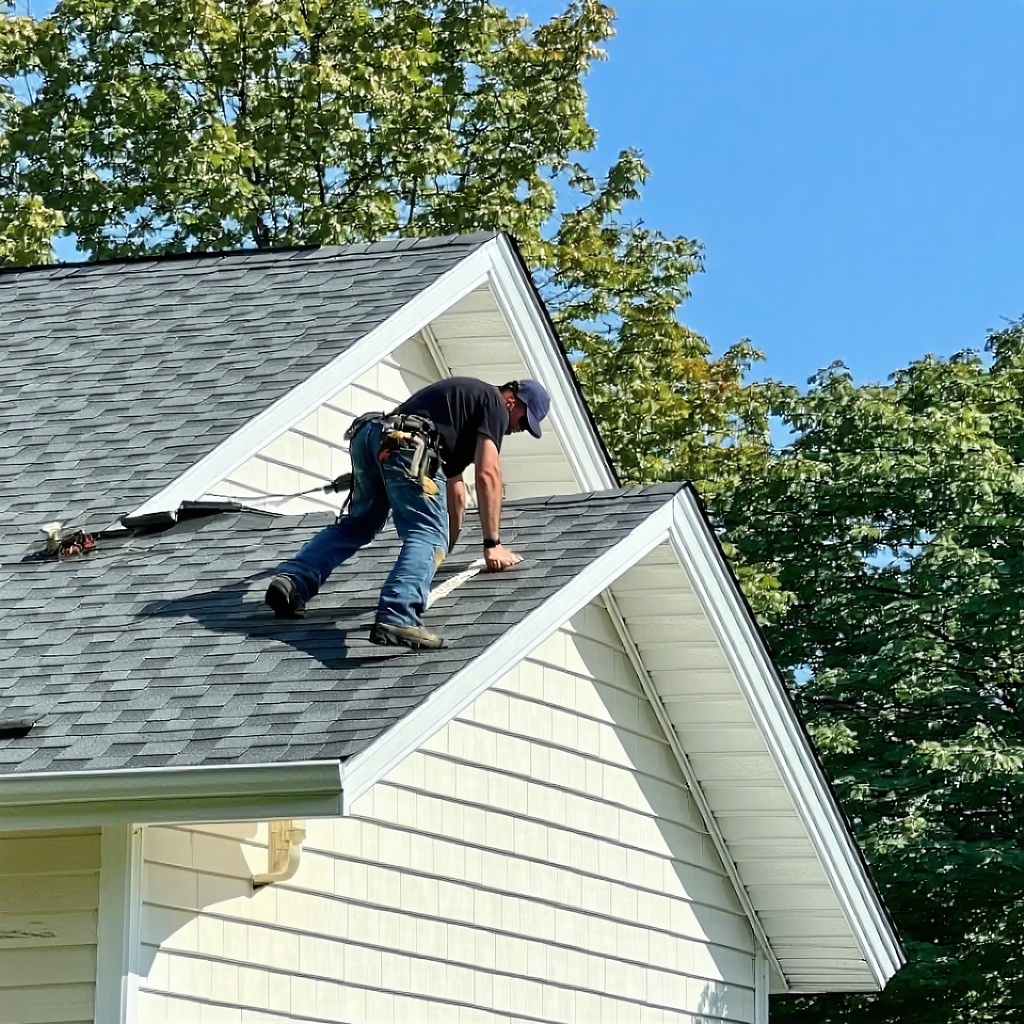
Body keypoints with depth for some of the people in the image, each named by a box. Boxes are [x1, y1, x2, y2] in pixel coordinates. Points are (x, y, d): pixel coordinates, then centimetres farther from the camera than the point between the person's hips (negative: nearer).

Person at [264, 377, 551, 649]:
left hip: (368, 435, 9)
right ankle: (398, 619, -34)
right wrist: (493, 544, 5)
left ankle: (292, 580, 11)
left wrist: (450, 546, 54)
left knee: (357, 524, 25)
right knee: (428, 535, -13)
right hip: (406, 444, -9)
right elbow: (487, 474, 1)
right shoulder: (493, 403, 11)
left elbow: (454, 484, 47)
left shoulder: (464, 396, 38)